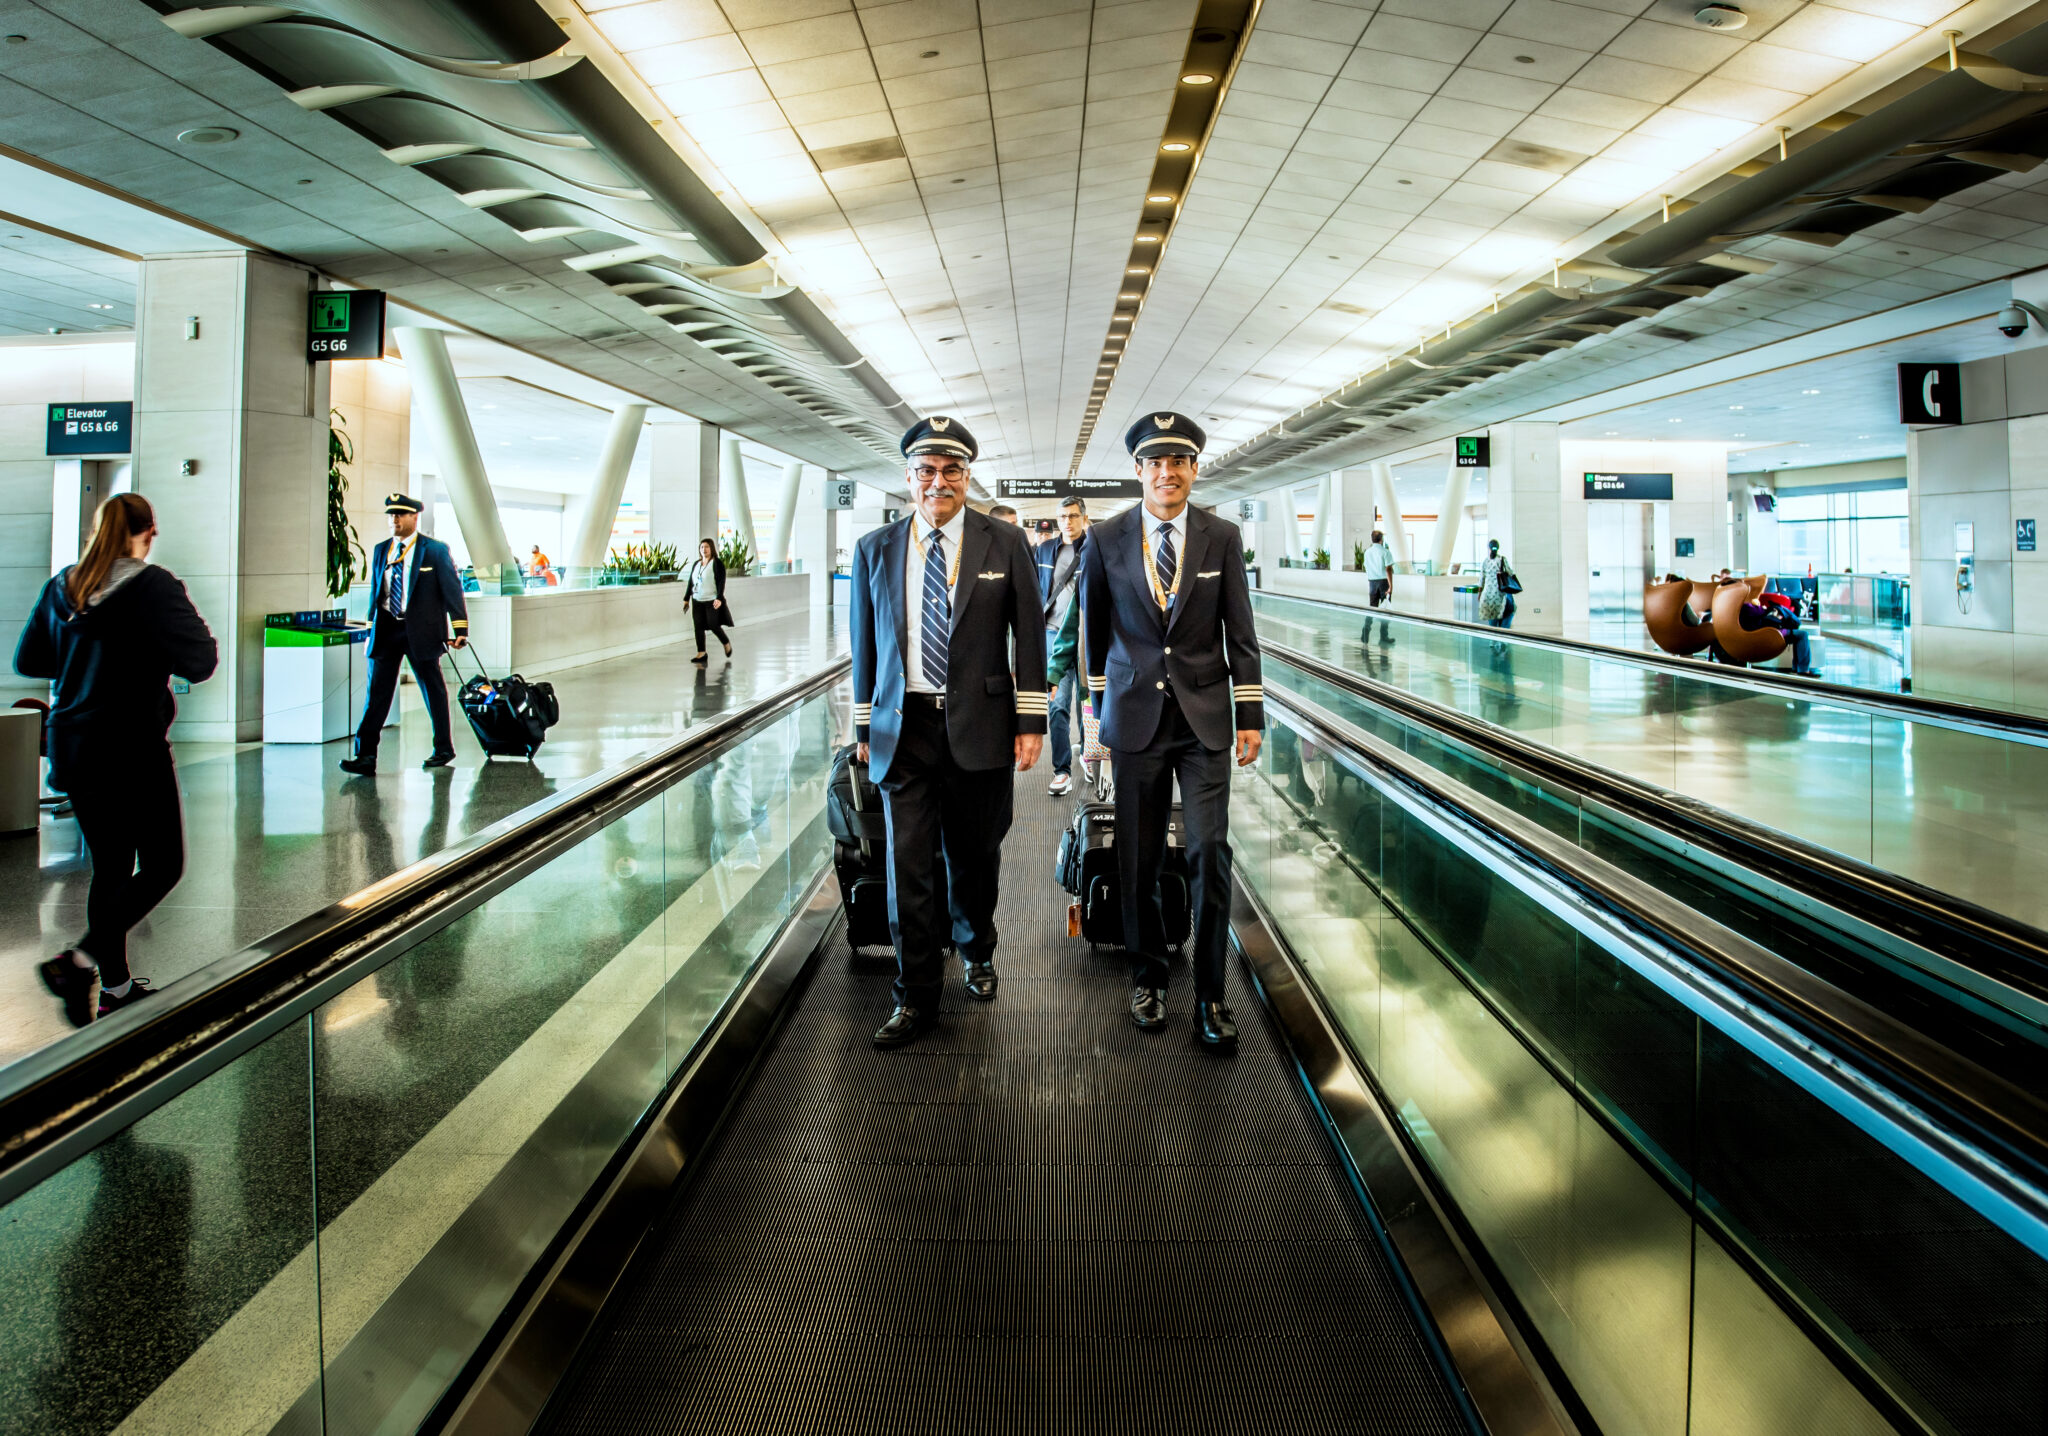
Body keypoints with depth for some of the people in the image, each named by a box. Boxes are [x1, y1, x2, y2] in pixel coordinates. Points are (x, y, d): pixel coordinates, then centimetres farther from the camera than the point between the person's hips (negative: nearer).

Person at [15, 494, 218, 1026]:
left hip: (72, 749, 7)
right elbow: (199, 662, -19)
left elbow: (27, 659, 14)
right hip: (133, 749, -7)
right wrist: (194, 625, 0)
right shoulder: (153, 586, -14)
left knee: (110, 867, 16)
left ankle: (116, 986, 21)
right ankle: (80, 961, -10)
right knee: (161, 866, 5)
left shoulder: (61, 587, 6)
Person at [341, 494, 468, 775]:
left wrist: (460, 630, -11)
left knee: (433, 690, 8)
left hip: (421, 631, -4)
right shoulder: (380, 551, 11)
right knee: (377, 692, -3)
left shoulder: (436, 550, -2)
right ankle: (366, 756, -5)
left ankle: (443, 749, 23)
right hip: (386, 630, 4)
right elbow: (375, 591, 17)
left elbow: (452, 589, -4)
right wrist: (372, 630, 14)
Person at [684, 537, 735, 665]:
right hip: (697, 601, 6)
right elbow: (690, 582, 16)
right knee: (699, 627, 2)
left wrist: (719, 598, -25)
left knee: (714, 625, 0)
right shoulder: (696, 564, 11)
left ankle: (727, 644, 28)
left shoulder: (718, 563, -7)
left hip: (712, 601, -6)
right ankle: (701, 654, 9)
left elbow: (721, 582, -15)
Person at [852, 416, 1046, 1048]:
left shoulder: (1005, 544, 1)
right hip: (904, 728, 1)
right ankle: (916, 996, 10)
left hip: (980, 728, -1)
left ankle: (976, 952, 38)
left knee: (975, 855, 12)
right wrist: (864, 727, 12)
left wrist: (1030, 722, -2)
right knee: (908, 865, -1)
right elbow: (864, 643, 12)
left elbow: (1029, 636, 2)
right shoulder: (875, 549, 6)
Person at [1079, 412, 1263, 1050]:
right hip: (1136, 714, 0)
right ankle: (1148, 975, 26)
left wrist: (1250, 715, 0)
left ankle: (1210, 995, 8)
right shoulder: (1106, 539, 0)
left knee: (1209, 851, -5)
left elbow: (1240, 633, 4)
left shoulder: (1222, 537, 1)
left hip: (1204, 714, 0)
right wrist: (1102, 702, 15)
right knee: (1139, 856, 7)